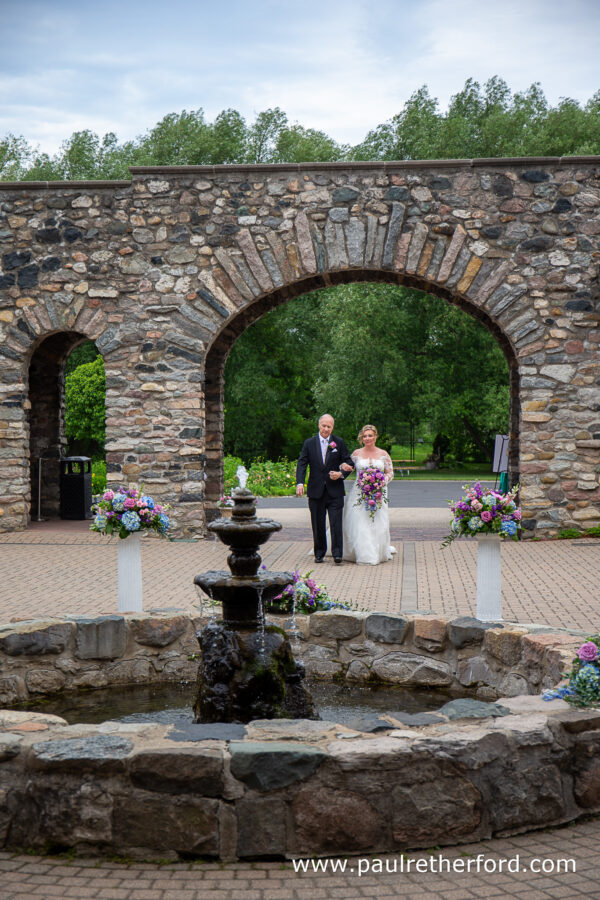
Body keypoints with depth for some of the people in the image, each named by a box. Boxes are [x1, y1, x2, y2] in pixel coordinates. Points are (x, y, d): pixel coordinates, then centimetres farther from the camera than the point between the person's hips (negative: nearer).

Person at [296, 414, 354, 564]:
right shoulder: (309, 443, 5)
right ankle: (319, 553, 17)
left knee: (336, 523, -8)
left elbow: (349, 462, 7)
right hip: (316, 491, 1)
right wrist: (300, 483, -15)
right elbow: (302, 464, -1)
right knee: (318, 524, 7)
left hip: (335, 491, -1)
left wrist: (341, 474, -13)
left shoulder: (339, 443, 4)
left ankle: (337, 554, -5)